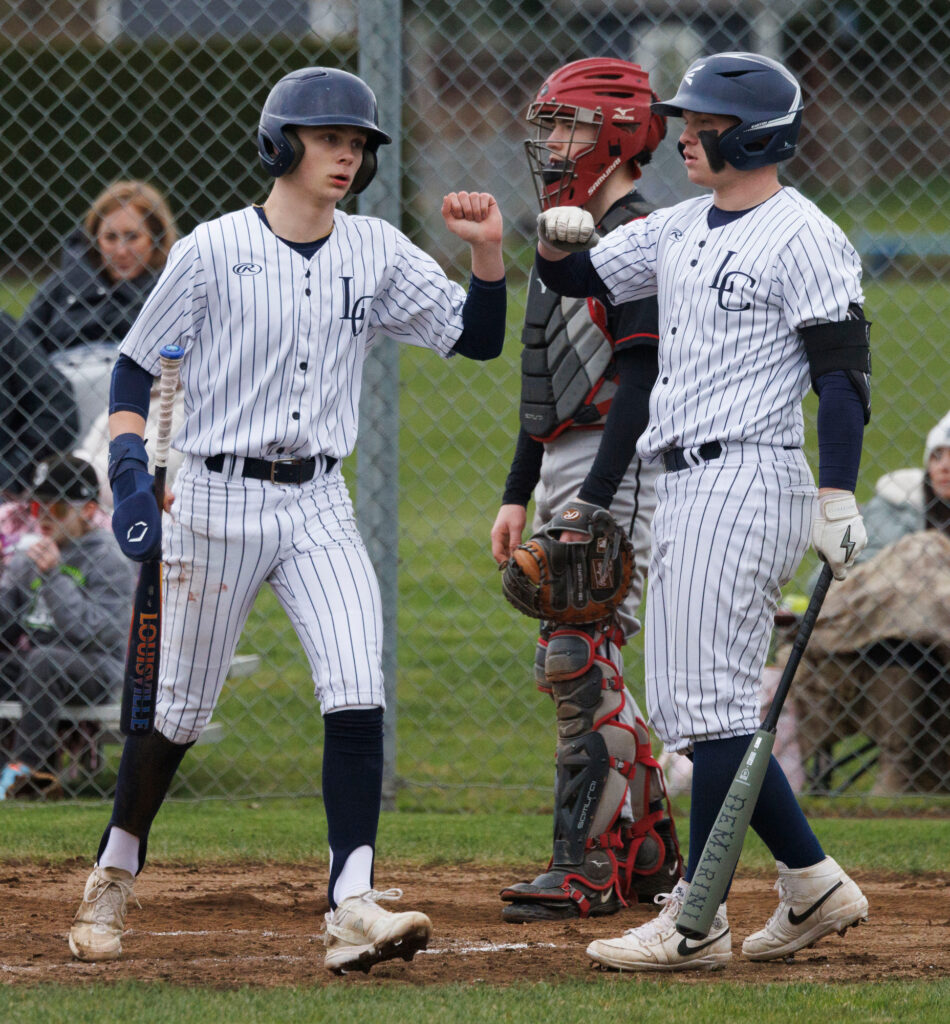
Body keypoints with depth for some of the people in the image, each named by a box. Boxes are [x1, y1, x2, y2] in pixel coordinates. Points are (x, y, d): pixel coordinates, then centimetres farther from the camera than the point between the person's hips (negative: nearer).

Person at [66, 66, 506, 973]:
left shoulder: (377, 254, 5)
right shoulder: (213, 251, -7)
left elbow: (477, 338, 3)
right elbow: (135, 367, -1)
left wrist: (486, 251, -13)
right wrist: (129, 473, -14)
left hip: (318, 506, 3)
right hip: (216, 499, -3)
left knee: (357, 693, -15)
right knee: (181, 707, 6)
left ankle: (352, 907, -18)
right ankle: (114, 873, 29)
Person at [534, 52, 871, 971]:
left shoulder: (801, 237, -9)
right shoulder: (682, 229, 17)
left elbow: (843, 369, -14)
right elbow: (578, 279, 22)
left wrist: (837, 497, -21)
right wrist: (557, 244, -2)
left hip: (747, 480, -10)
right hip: (683, 485, 10)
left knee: (711, 701, -10)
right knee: (683, 707, 10)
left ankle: (698, 921, -8)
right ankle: (813, 885, 16)